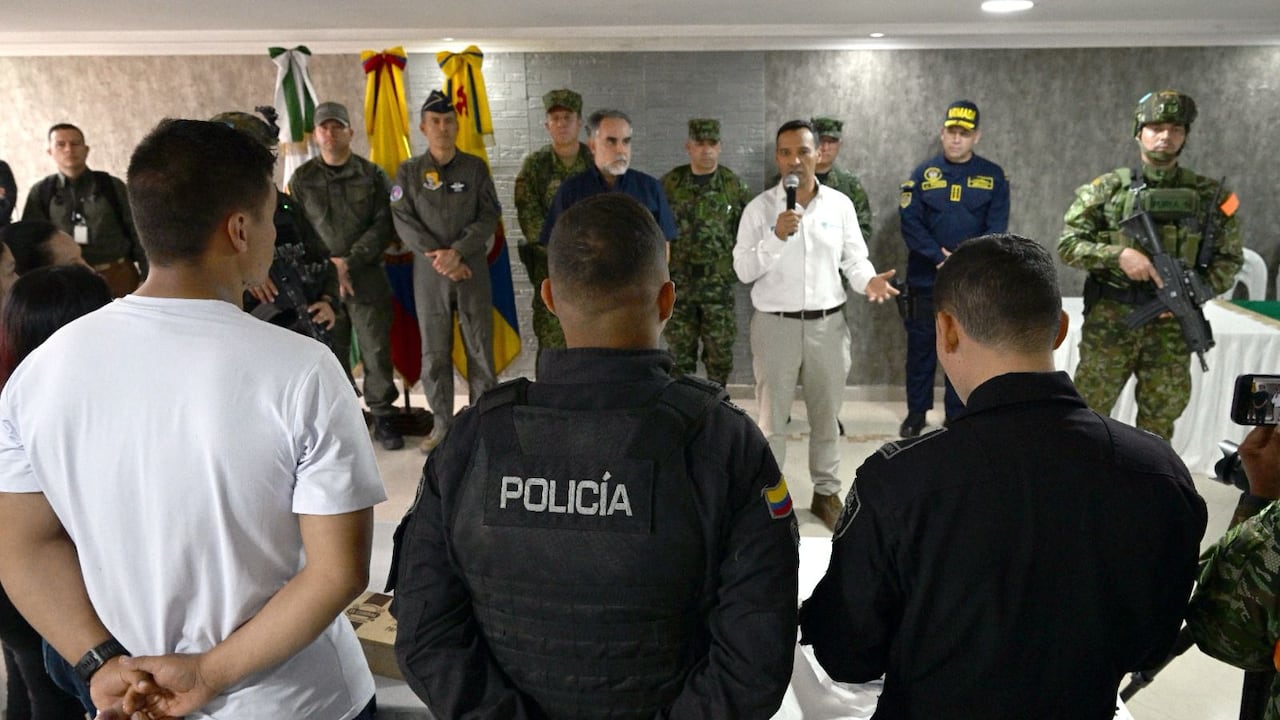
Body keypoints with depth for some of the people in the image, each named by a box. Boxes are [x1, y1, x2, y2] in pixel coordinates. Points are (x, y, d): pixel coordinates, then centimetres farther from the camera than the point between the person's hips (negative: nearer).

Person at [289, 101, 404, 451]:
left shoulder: (372, 176, 6)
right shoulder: (302, 179, 7)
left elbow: (384, 225, -1)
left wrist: (350, 261, -11)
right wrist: (328, 269, -8)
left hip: (368, 277, 0)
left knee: (377, 350, 1)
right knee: (331, 354, 4)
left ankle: (383, 417, 14)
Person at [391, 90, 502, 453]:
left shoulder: (475, 167, 5)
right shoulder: (409, 172, 5)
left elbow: (489, 217, -2)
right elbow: (404, 221, -2)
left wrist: (457, 252, -15)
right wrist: (438, 258, -13)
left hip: (472, 268, 0)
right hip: (429, 271, 0)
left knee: (480, 349, 1)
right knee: (433, 352, 4)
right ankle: (442, 423, 15)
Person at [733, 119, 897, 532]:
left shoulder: (840, 204, 4)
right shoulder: (760, 208, -3)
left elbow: (855, 259, 4)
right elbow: (743, 270, -7)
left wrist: (868, 281, -16)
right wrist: (776, 237, -20)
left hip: (828, 324, 2)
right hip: (775, 324, -2)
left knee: (826, 416, 13)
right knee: (772, 418, 6)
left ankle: (826, 492, 29)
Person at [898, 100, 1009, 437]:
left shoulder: (993, 176, 3)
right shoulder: (923, 172, 2)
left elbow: (996, 229, -3)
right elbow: (909, 222, -6)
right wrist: (940, 257, -15)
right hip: (925, 279, 0)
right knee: (920, 346, 8)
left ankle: (957, 417, 17)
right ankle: (916, 413, 21)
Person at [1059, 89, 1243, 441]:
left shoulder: (1210, 196, 4)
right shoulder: (1107, 188, -1)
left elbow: (1230, 259, 7)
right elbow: (1068, 244, -4)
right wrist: (1119, 254, -20)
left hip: (1172, 324, 2)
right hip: (1110, 319, -2)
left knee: (1160, 421, 10)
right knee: (1088, 411, 5)